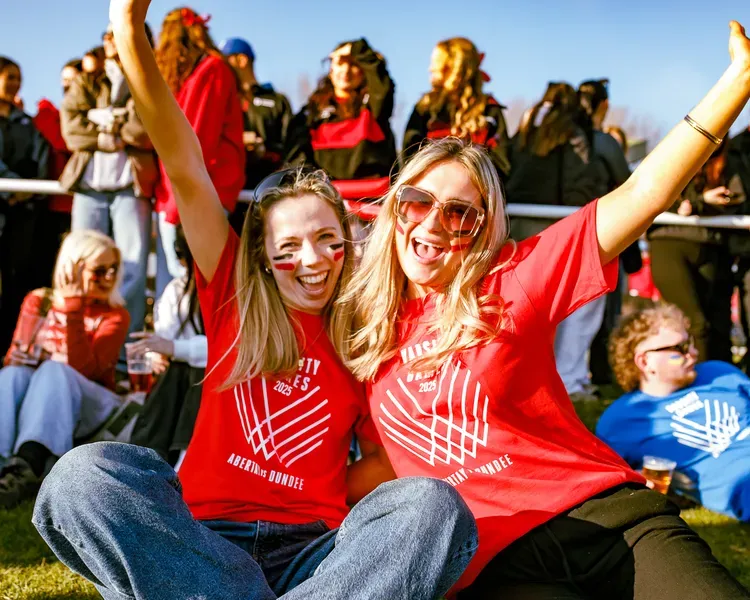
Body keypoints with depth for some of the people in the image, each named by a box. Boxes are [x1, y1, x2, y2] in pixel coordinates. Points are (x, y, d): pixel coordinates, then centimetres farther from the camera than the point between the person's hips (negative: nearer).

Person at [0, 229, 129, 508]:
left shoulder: (114, 316, 4)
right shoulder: (38, 301, 13)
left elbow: (83, 369, -13)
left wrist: (73, 310, -18)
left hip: (85, 406, -2)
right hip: (25, 400, 2)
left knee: (54, 372, -34)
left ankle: (27, 466, -61)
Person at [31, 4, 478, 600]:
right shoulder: (234, 299, 10)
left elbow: (384, 458, 18)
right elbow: (185, 169, 0)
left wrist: (327, 506, -2)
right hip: (204, 536, 0)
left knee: (434, 506, -28)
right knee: (85, 473, -29)